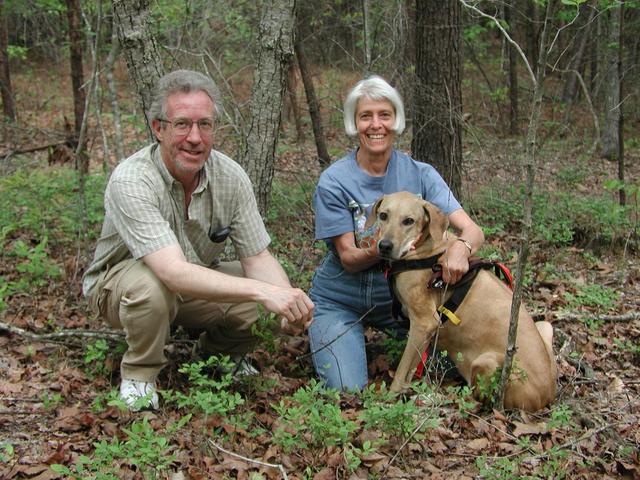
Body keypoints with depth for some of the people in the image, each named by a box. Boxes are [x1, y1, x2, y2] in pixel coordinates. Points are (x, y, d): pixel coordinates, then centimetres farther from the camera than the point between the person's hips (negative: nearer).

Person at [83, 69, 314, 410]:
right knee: (151, 284, -39)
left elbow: (258, 258, -13)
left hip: (199, 279, 4)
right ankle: (139, 374, -9)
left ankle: (217, 353, 12)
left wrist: (289, 300, -36)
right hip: (121, 282, -4)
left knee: (273, 298, -20)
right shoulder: (130, 181, -32)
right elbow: (175, 273, -43)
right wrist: (263, 291, -52)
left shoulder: (231, 177, -16)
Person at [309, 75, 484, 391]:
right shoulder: (334, 182, -14)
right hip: (339, 302, -2)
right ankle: (322, 340, 14)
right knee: (348, 390, -20)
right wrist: (377, 251, -39)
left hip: (398, 296, 3)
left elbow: (473, 230, -16)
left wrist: (461, 247, -41)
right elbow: (348, 259, -15)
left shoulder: (419, 175, -8)